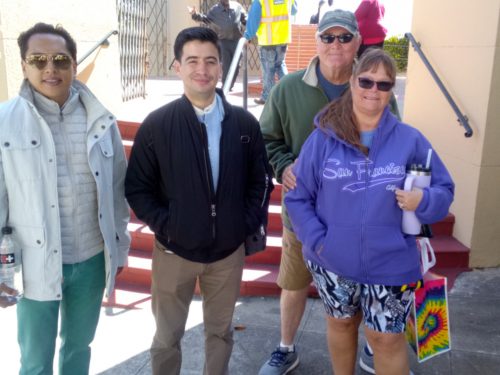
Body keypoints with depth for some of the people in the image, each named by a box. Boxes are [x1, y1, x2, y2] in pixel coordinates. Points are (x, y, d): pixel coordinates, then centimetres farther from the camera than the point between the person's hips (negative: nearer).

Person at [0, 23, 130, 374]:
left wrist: (119, 247, 9)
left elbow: (117, 188, 5)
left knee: (79, 345, 23)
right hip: (35, 265, -2)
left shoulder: (101, 120, -2)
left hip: (92, 260, 3)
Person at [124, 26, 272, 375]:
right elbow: (137, 188, -4)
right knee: (168, 337, 16)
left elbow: (261, 180, 5)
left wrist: (248, 223, -4)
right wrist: (164, 226, -11)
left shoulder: (245, 123, -3)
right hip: (174, 251, -1)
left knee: (221, 331, 20)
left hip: (229, 250, 2)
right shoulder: (157, 125, -8)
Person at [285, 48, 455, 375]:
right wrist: (317, 240, -13)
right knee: (340, 324, 23)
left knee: (387, 338, 10)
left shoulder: (410, 140, -6)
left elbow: (444, 190, 0)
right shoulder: (323, 137, -6)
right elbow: (297, 196, -2)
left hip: (391, 264, -1)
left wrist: (423, 201, -22)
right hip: (332, 261, 2)